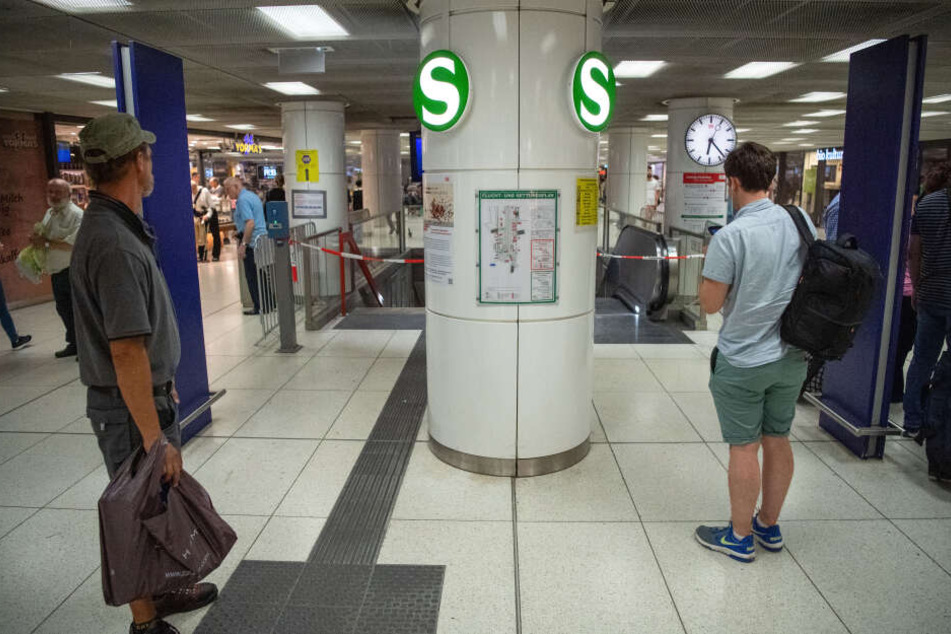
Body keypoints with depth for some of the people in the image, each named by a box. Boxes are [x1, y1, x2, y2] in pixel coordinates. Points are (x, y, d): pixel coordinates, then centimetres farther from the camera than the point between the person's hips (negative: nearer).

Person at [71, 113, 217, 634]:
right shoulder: (114, 244, -26)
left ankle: (162, 591, 41)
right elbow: (126, 354, -28)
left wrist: (164, 382, 22)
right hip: (130, 407, -10)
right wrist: (154, 438, -24)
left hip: (149, 394, 10)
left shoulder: (113, 226, 7)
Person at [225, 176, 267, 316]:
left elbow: (250, 223, -23)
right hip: (262, 239, 10)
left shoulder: (243, 200, -13)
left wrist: (243, 244, -23)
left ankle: (259, 307, 0)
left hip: (252, 241, -10)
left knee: (252, 277, -3)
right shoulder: (253, 196, 17)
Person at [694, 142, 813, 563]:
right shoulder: (801, 221, 0)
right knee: (778, 440, 17)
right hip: (792, 357, 7)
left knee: (744, 447, 6)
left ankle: (740, 537, 21)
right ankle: (769, 526, 35)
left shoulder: (731, 236, -21)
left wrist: (712, 270, -1)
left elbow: (710, 303, -16)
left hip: (743, 361, -6)